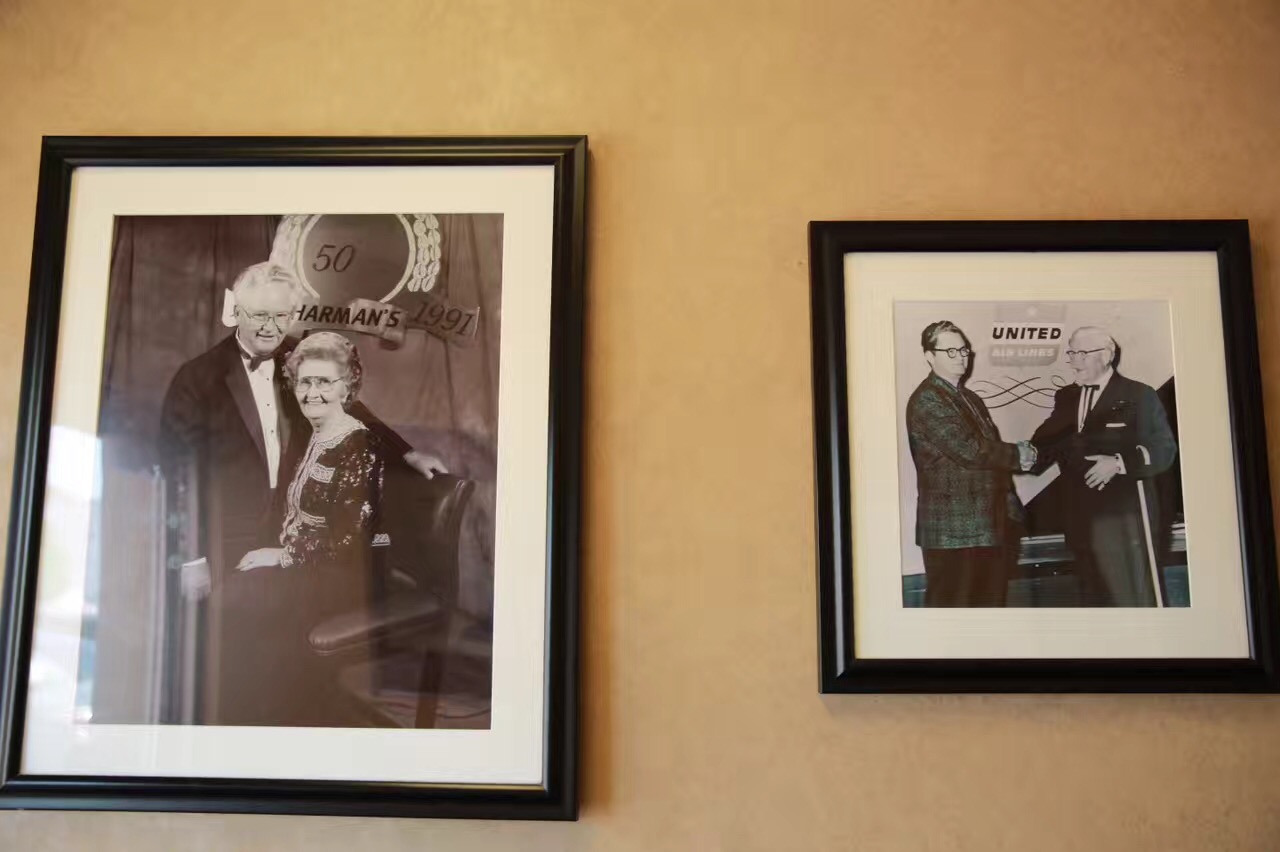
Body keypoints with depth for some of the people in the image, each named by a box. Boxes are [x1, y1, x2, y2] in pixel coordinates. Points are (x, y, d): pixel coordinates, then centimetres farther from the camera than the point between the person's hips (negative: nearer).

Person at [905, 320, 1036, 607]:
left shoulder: (971, 400, 18)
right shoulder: (926, 400, -12)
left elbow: (990, 451, 18)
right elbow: (969, 452, -20)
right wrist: (1018, 455, -6)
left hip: (988, 526, 9)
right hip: (951, 531, -9)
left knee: (990, 604, 14)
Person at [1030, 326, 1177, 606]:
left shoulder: (1139, 396, 0)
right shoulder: (1065, 398, 15)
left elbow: (1163, 450, -7)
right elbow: (1045, 444, 12)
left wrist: (1119, 462, -20)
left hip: (1126, 520, -5)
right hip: (1083, 522, 5)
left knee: (1135, 601, -5)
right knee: (1095, 602, 12)